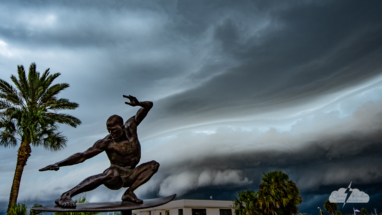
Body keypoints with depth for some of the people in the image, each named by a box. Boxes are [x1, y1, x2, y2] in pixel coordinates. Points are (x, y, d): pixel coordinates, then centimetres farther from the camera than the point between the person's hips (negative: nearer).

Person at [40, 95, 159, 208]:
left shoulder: (130, 127, -3)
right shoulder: (106, 143, -11)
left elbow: (148, 106, -3)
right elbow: (82, 156, -14)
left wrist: (138, 103, -25)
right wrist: (59, 164, -25)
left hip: (130, 176, 5)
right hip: (114, 178, -5)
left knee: (154, 165, -15)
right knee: (112, 172, -40)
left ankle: (129, 193, -23)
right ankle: (66, 195, -37)